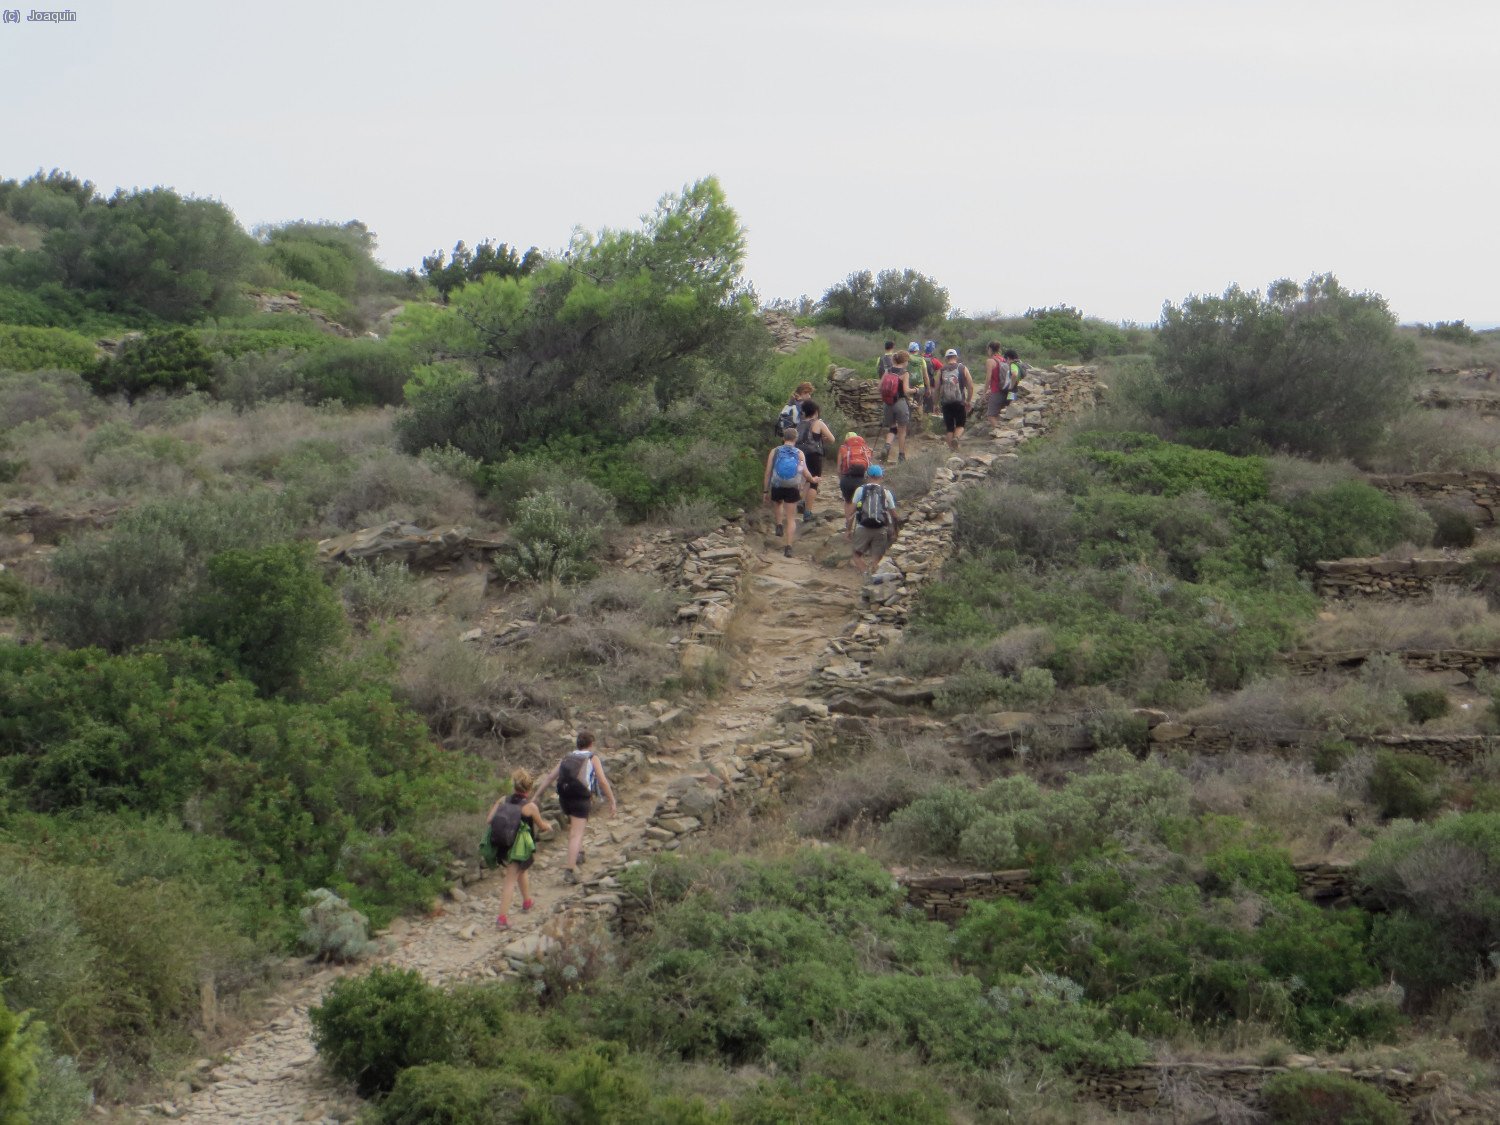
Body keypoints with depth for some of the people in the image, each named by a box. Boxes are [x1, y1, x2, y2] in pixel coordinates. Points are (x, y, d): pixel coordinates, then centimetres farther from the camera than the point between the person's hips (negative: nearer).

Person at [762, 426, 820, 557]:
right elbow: (805, 473, -4)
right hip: (793, 489, -1)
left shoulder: (775, 452, -1)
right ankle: (789, 547, -3)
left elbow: (768, 472, 0)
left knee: (777, 502, 36)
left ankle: (779, 524, 17)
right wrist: (813, 480, 18)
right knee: (791, 518, 5)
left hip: (777, 487, 1)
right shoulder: (799, 453, -3)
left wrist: (766, 491, 7)